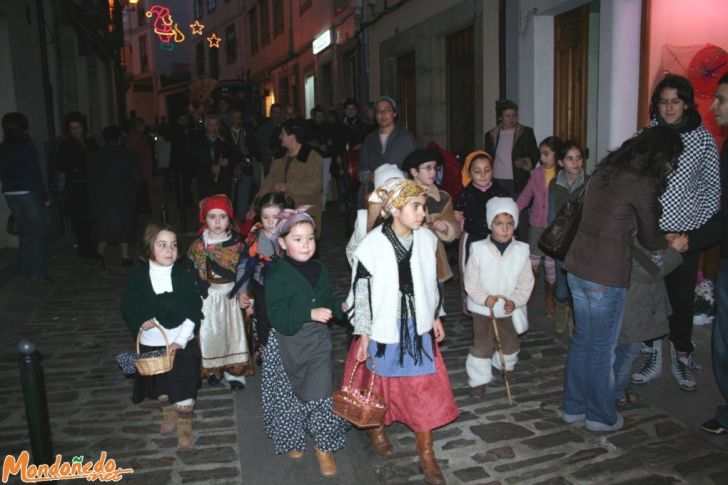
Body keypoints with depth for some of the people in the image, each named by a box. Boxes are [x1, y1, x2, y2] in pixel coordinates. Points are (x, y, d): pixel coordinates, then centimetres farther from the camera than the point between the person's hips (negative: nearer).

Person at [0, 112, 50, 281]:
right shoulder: (26, 145, -10)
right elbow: (35, 173, -12)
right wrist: (44, 196, -7)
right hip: (28, 193, -6)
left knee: (24, 231, 16)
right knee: (38, 232, 1)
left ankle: (25, 270, 21)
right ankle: (38, 272, 0)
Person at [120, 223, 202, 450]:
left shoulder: (183, 275, -10)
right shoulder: (138, 277, -7)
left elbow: (193, 312, -9)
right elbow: (128, 307, 1)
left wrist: (181, 340, -16)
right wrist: (139, 321, -19)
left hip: (182, 343, -2)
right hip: (152, 344, 2)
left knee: (184, 386, 3)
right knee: (160, 387, 20)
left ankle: (185, 427, 23)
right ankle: (168, 413, 46)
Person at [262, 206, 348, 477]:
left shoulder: (318, 269, 3)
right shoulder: (276, 274, -15)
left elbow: (328, 301, 14)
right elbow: (278, 317, -22)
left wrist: (341, 307, -6)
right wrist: (310, 314, -30)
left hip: (317, 342, 4)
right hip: (287, 344, -3)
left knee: (321, 393, 2)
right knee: (290, 395, 13)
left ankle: (323, 446, 22)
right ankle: (292, 440, 38)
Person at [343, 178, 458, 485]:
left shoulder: (427, 239, -6)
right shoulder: (372, 245, -18)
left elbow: (431, 281, 8)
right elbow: (360, 292, -12)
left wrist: (436, 317, 12)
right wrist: (363, 335, -10)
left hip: (418, 327, 3)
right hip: (383, 328, -3)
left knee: (425, 389, 8)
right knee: (380, 381, 17)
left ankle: (426, 455, 25)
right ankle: (377, 428, 47)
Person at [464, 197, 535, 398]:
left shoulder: (521, 250, -8)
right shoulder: (479, 249, -14)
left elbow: (526, 282, -4)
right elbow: (471, 280, -12)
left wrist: (515, 301, -17)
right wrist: (484, 298, -25)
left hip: (510, 309, 3)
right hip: (482, 308, -3)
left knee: (510, 343, 20)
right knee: (482, 344, 5)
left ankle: (505, 368, 47)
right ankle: (479, 379, 20)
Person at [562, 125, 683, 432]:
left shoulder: (604, 171, 9)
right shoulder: (643, 183, -12)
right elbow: (649, 239, -1)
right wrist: (672, 243, 21)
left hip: (577, 268, 8)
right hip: (606, 277, -7)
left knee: (582, 339, 19)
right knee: (603, 348, 8)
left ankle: (574, 407, 32)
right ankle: (601, 417, 25)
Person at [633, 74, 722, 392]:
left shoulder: (702, 138, -1)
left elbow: (713, 186, 4)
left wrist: (702, 231, -3)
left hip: (685, 235, -1)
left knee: (682, 299, 9)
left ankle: (681, 359, 27)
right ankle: (651, 358, 23)